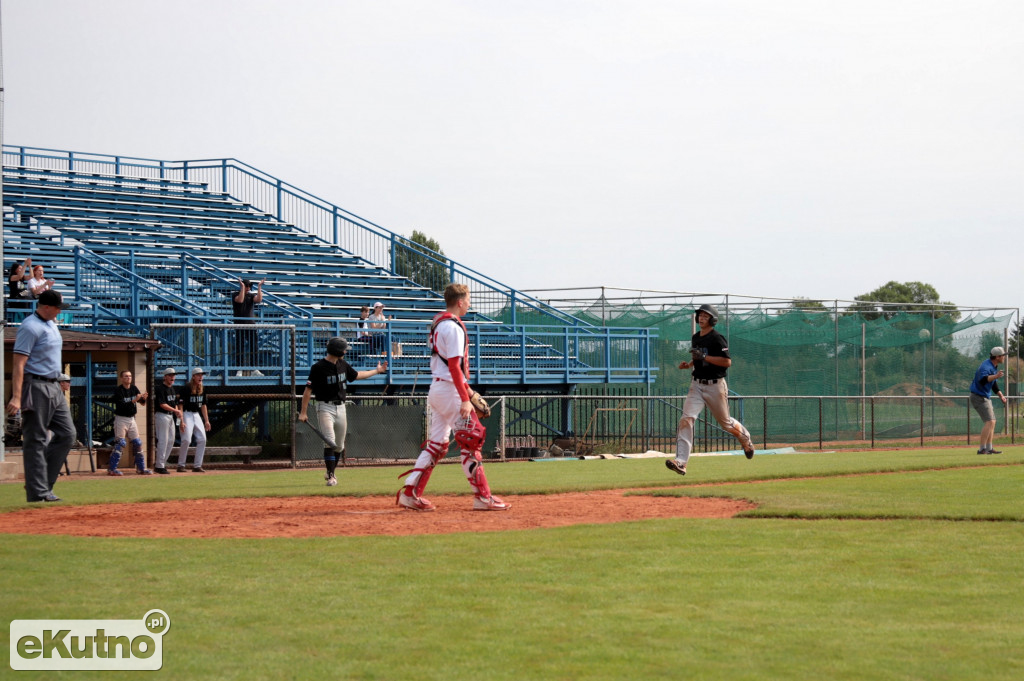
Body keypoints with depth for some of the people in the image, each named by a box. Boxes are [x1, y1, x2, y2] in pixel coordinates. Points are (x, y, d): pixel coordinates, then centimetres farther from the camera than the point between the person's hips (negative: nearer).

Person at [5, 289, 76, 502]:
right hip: (36, 387, -10)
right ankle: (38, 492, -4)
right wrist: (16, 397, -27)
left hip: (53, 387, 10)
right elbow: (18, 363, -20)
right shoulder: (31, 327, -15)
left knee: (66, 434, 8)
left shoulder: (51, 324, 15)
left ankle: (44, 483, 13)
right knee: (36, 441, -5)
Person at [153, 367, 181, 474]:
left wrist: (177, 411, 2)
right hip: (162, 416, -9)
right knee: (163, 441, -9)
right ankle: (159, 466, -5)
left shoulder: (172, 389, 15)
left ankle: (161, 463, 19)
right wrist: (176, 410, -25)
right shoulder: (160, 388, -13)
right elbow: (162, 405, -20)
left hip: (171, 416, 9)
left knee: (171, 440, 11)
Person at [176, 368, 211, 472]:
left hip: (197, 415, 7)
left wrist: (206, 420, 14)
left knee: (202, 439, 0)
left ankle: (197, 466, 6)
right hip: (187, 415, -7)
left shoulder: (202, 390, 10)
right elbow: (180, 405, -14)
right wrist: (181, 421, -21)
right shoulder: (186, 389, -12)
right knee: (186, 440, -13)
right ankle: (181, 465, -3)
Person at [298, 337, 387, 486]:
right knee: (330, 442, -18)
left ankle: (330, 472, 29)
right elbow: (308, 390, -11)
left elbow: (356, 375, 26)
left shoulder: (343, 365, 8)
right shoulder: (318, 368, -13)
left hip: (340, 407, 6)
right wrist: (303, 412, -14)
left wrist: (376, 371, 32)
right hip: (325, 408, -6)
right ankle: (331, 476, -14)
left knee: (339, 445, 10)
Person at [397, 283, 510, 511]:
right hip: (449, 390, -10)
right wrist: (464, 399, -22)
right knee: (471, 441, -5)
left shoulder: (438, 323, 15)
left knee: (436, 444, 11)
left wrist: (466, 388, 24)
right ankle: (482, 497, -4)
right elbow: (454, 366, -21)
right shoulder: (453, 327, -15)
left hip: (436, 388, 10)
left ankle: (410, 493, 7)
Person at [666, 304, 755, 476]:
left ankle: (745, 438, 46)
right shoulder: (695, 338, 11)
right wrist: (689, 364, 7)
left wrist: (704, 357, -23)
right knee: (686, 419, -15)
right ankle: (681, 461, -24)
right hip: (697, 385, 5)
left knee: (724, 422, 11)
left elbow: (727, 362, -19)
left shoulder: (717, 339, -13)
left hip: (715, 385, -5)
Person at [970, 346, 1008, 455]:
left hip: (986, 397, 11)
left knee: (992, 422, 15)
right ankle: (982, 449, -20)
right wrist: (995, 376, -58)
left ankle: (989, 448, 20)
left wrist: (1000, 395, 25)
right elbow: (982, 380, -45)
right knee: (989, 422, -19)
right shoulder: (986, 367, -24)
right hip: (979, 397, -11)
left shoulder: (994, 367, 9)